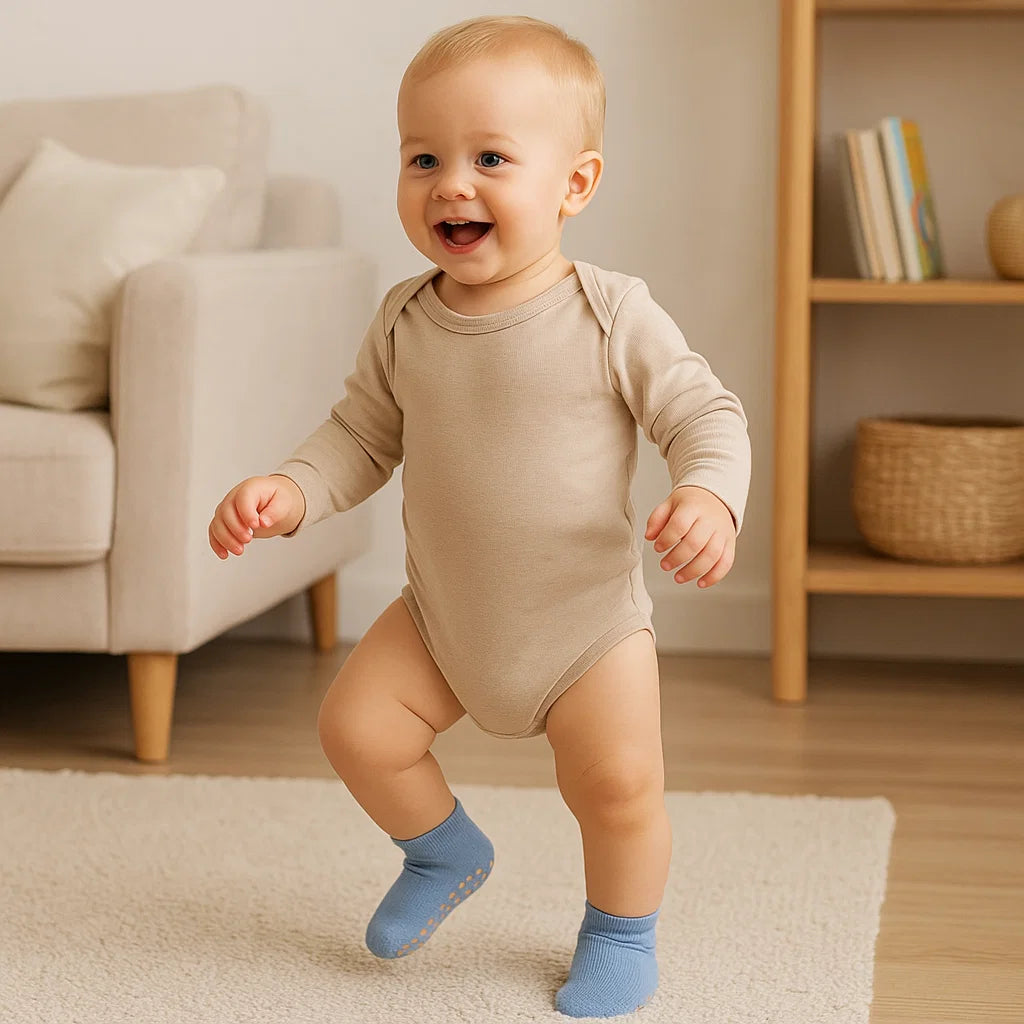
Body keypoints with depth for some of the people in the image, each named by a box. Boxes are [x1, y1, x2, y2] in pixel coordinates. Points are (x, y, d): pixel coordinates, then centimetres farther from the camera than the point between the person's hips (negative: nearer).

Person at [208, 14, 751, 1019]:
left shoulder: (613, 317, -18)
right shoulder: (404, 322, -7)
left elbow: (704, 413, -14)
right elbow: (361, 435, 4)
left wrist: (709, 495, -35)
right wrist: (288, 492, -14)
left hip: (587, 617, -3)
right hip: (441, 610, 4)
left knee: (617, 790, -4)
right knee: (356, 727, -3)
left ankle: (620, 933, 27)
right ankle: (444, 851, 28)